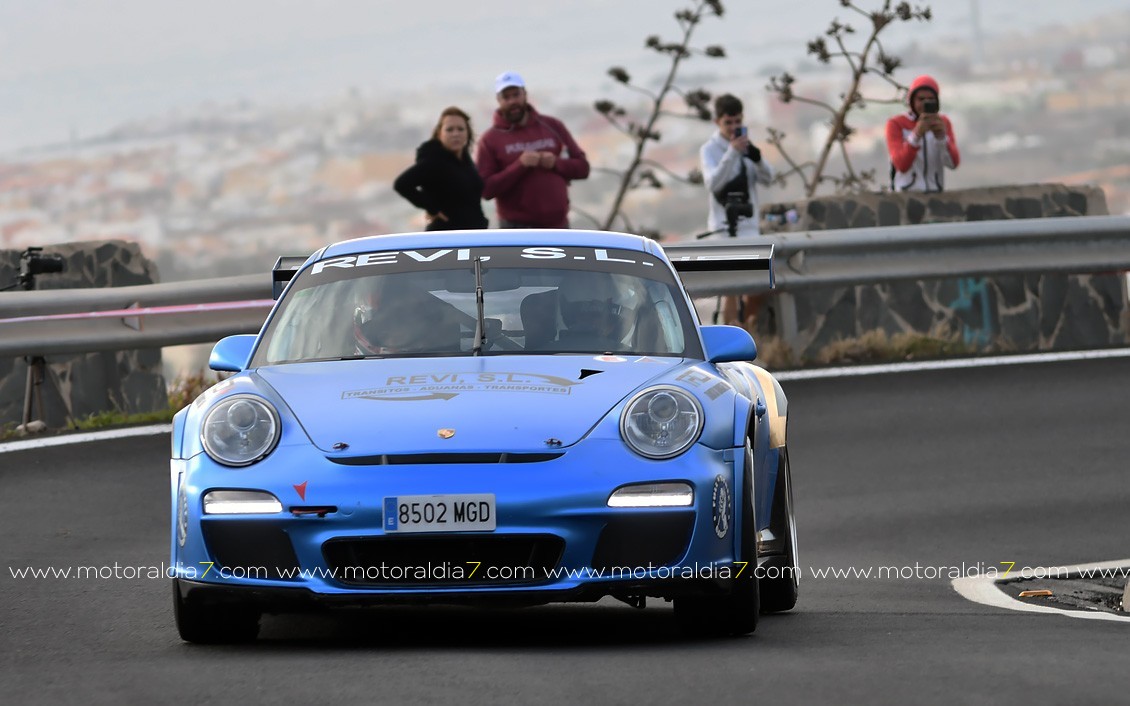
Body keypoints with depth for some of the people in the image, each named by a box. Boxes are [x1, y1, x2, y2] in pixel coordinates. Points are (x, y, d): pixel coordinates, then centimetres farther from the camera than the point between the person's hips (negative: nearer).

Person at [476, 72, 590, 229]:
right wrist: (520, 166, -22)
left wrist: (556, 163, -12)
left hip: (557, 227, 4)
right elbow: (486, 189, -12)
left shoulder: (552, 126, 8)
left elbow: (582, 167, 8)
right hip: (518, 230, -4)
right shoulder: (490, 140, -3)